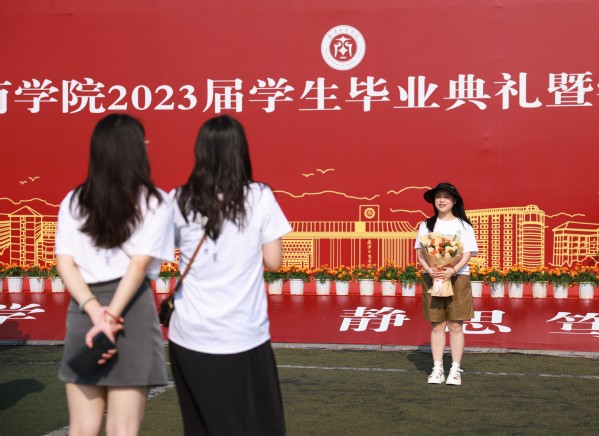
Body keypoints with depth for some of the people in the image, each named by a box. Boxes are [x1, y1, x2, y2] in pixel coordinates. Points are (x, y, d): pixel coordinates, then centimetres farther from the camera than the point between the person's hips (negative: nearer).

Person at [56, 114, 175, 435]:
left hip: (83, 311, 3)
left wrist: (95, 311, -9)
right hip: (132, 311, -3)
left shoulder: (73, 202, 8)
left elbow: (64, 263, -1)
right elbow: (139, 265, -10)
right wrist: (111, 317, -13)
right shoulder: (154, 202, -1)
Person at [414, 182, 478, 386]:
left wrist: (453, 270, -20)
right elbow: (420, 253, 4)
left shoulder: (463, 226, 5)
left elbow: (467, 254, -2)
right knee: (437, 325, 3)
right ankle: (437, 369, 8)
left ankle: (455, 369, 5)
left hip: (457, 277, -1)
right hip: (432, 278, 1)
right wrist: (429, 269, -16)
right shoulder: (426, 226, 9)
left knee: (455, 325, 0)